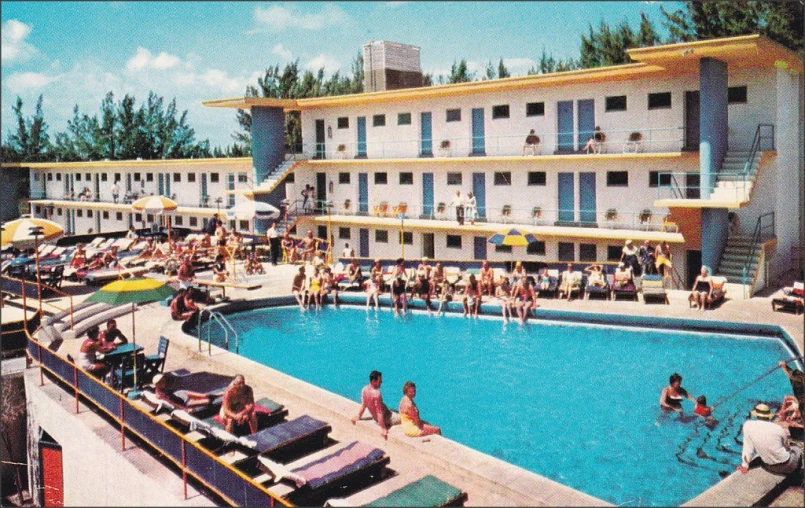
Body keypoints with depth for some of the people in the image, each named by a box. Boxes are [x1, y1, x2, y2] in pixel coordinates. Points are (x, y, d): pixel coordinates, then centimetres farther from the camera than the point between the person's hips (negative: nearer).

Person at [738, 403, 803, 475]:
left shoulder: (748, 425, -13)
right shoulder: (778, 428, -13)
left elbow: (748, 448, -9)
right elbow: (787, 447, 6)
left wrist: (745, 465, 2)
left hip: (769, 467, 2)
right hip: (786, 466, -2)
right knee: (797, 449, 31)